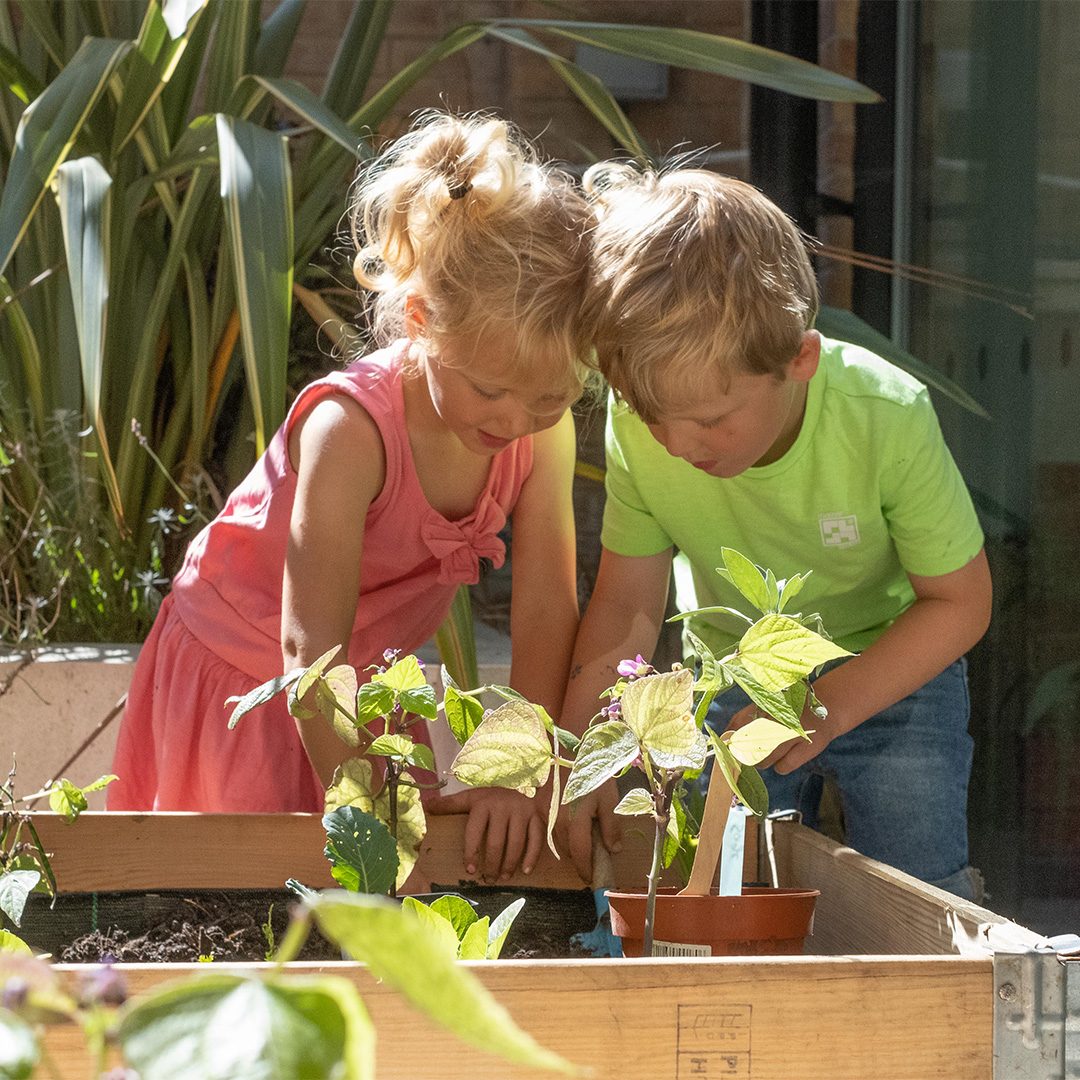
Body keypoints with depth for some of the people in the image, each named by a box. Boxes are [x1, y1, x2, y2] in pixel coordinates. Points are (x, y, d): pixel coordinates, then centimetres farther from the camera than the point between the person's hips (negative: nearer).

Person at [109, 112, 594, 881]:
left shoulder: (546, 430, -18)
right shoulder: (350, 429, -34)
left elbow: (547, 609, -18)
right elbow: (311, 647, -34)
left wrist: (524, 778, -28)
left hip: (368, 681, 5)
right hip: (240, 677, -5)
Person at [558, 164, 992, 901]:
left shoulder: (887, 419, -29)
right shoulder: (640, 427, -22)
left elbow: (960, 600, -18)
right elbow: (628, 604, -12)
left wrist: (830, 704, -27)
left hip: (892, 670, -2)